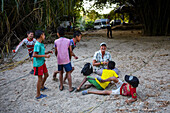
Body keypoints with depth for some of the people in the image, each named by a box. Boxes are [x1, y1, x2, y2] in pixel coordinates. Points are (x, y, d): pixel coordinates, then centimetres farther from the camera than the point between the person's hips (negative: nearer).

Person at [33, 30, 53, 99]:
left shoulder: (41, 44, 8)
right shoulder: (37, 44, -21)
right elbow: (34, 55, -27)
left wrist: (48, 52, 5)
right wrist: (45, 56, -25)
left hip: (42, 62, 9)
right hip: (38, 64, -9)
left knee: (46, 74, 22)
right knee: (40, 78, -1)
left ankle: (42, 86, 45)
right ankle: (38, 95, 11)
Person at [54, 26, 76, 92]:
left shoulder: (56, 41, -5)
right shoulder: (68, 41, -5)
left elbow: (56, 52, 3)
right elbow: (70, 51, -3)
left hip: (59, 60, 1)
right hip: (66, 60, -1)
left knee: (61, 73, 16)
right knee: (68, 73, 6)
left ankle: (61, 86, 27)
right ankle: (70, 88, 10)